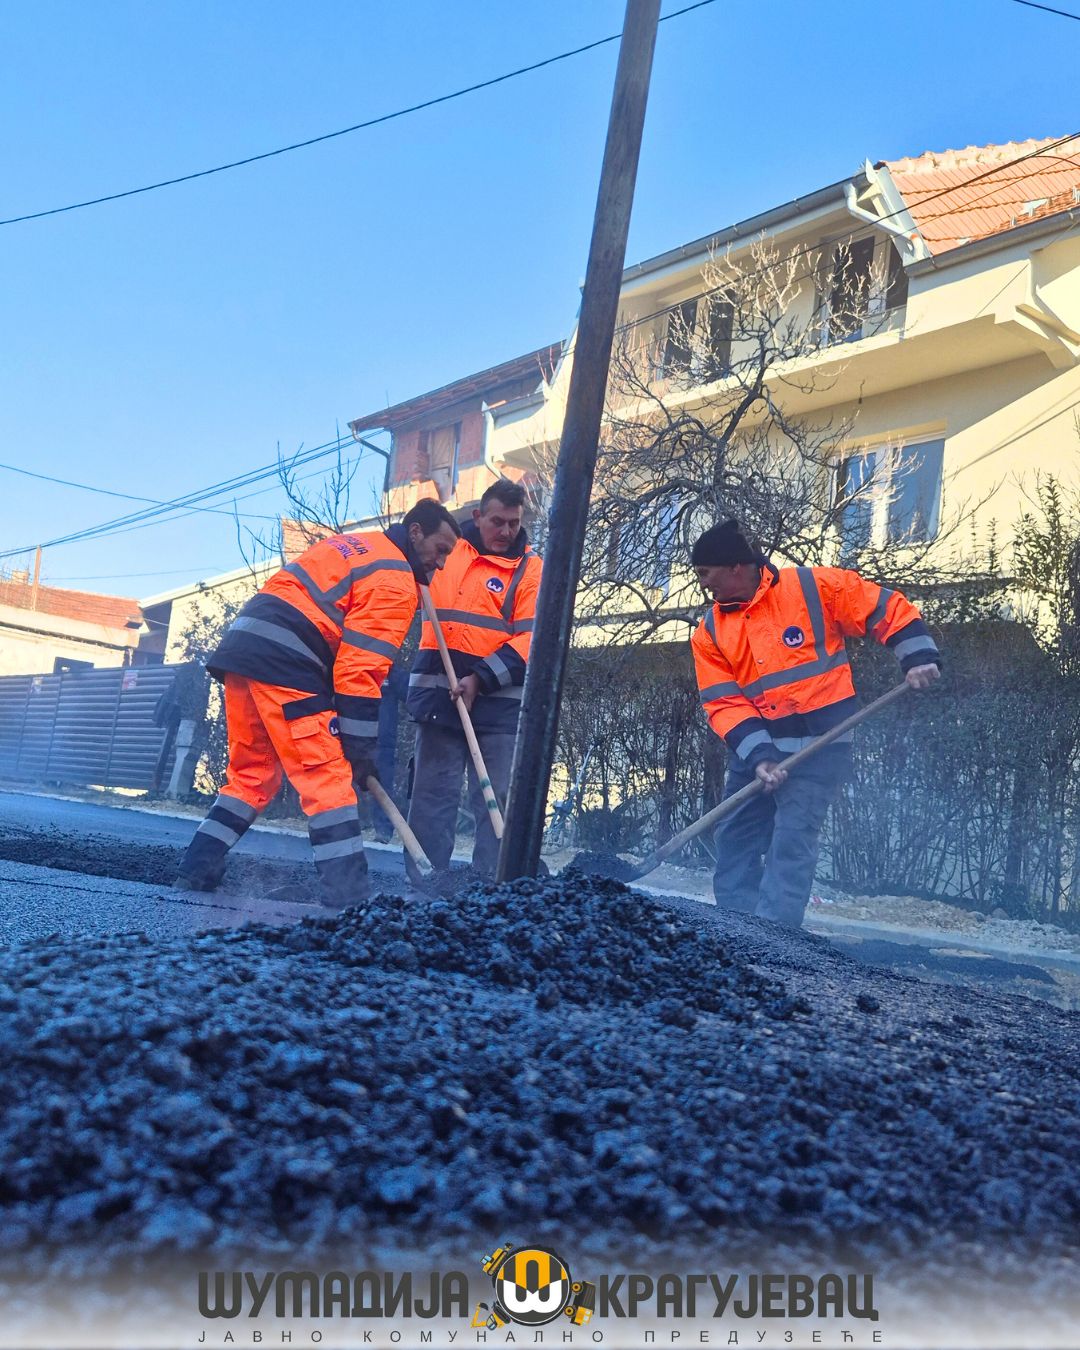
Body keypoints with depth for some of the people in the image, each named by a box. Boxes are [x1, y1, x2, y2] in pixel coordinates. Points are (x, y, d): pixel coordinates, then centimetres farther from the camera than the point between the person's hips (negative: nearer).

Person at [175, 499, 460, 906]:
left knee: (251, 775, 18)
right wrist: (360, 749, -5)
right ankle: (350, 897, -10)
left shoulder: (348, 545, 27)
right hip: (286, 663, -9)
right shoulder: (395, 581, -2)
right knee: (328, 777, -7)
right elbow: (362, 669, -9)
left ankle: (195, 873, 18)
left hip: (241, 643, 9)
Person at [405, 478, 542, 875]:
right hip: (438, 694, 2)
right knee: (432, 795, 4)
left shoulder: (530, 568, 3)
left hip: (500, 703, -2)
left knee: (498, 803, 1)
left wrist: (481, 678, -16)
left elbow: (530, 640, -6)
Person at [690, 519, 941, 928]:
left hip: (819, 745, -5)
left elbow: (887, 608, -2)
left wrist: (917, 657, -13)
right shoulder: (710, 633, 4)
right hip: (755, 748, 6)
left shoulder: (815, 587, -7)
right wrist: (758, 754, -15)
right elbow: (724, 703, -2)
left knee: (791, 843, -10)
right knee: (734, 840, 8)